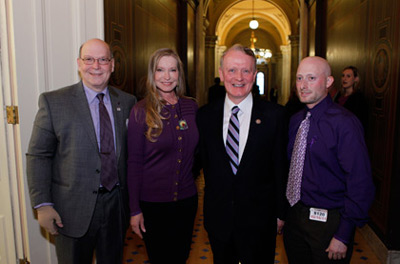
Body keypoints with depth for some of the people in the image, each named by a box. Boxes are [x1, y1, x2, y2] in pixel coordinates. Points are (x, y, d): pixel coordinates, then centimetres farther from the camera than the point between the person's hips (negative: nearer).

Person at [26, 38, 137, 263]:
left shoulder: (127, 102, 2)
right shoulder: (54, 102, -6)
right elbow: (38, 156, -5)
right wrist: (43, 205, -11)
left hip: (116, 206, 3)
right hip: (73, 210, -2)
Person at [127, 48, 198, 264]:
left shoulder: (191, 107, 1)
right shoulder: (141, 111, -10)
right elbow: (134, 163, -9)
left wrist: (190, 180, 2)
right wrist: (135, 209, -9)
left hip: (186, 199, 4)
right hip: (153, 203, -3)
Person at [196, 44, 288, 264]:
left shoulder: (274, 115, -8)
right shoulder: (205, 115, -2)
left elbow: (281, 167, -4)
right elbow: (204, 162, 4)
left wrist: (280, 213, -1)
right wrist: (213, 200, 0)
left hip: (259, 221, -2)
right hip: (218, 219, 2)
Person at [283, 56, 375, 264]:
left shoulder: (344, 123, -18)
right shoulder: (295, 121, 5)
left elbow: (360, 183, -19)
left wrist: (343, 236, -17)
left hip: (328, 221, -6)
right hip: (294, 215, 6)